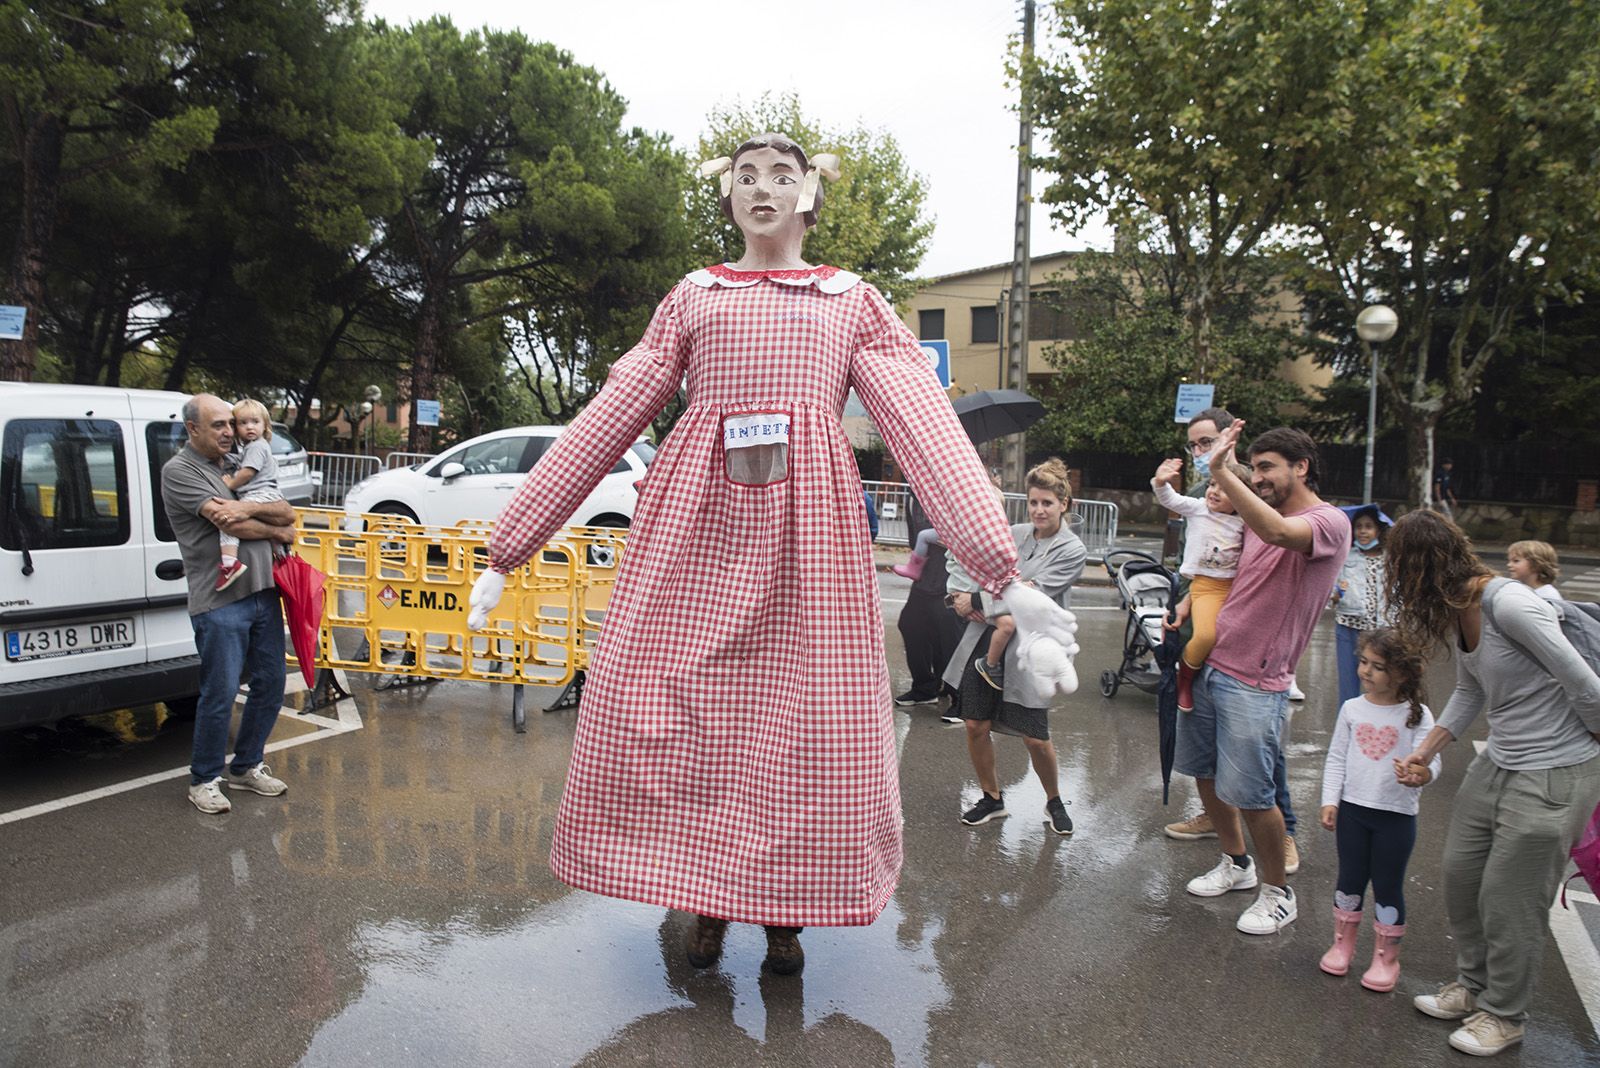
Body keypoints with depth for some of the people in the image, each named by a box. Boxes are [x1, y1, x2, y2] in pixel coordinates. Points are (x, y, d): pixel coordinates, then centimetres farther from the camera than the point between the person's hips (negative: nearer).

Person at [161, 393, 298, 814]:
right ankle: (205, 779, 17)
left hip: (263, 593, 7)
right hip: (219, 601, -7)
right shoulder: (179, 470, -6)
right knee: (220, 693, -2)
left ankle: (246, 766, 28)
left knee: (270, 684, 12)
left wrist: (250, 508, -14)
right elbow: (230, 524, -16)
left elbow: (287, 513, 6)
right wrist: (278, 531, -1)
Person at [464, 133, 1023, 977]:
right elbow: (605, 422, 13)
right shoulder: (691, 299, 18)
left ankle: (784, 910, 21)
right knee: (669, 716, -3)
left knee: (808, 728, -2)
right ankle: (703, 897, 21)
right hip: (694, 522, 1)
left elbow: (927, 430, 2)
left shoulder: (853, 303, 16)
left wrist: (1002, 568, -11)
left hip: (806, 526, -1)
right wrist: (506, 551, 8)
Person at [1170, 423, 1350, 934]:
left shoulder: (1329, 522, -12)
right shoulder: (1257, 517, 12)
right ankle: (1236, 863, 38)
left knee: (1250, 794, -2)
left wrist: (1219, 470, -38)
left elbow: (1277, 533, -34)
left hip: (1254, 682, -8)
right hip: (1209, 663, 8)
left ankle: (1277, 893, 20)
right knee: (1205, 773, 17)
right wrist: (1189, 602, 10)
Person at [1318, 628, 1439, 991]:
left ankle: (1386, 957, 24)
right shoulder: (1352, 709, 0)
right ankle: (1342, 943, 32)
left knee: (1388, 887, 8)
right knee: (1349, 880, 14)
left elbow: (1430, 760, -15)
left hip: (1396, 815, -2)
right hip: (1352, 809, 2)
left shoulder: (1416, 715, -7)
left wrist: (1421, 775, -38)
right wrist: (1330, 800, -3)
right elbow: (1336, 758, 4)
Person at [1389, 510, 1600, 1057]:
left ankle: (1503, 1015, 26)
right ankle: (1473, 985, 37)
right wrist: (1426, 750, 9)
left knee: (1508, 902, 5)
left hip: (1556, 773, -8)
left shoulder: (1509, 603, -26)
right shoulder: (1457, 611, 3)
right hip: (1498, 764, 8)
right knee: (1460, 875, 16)